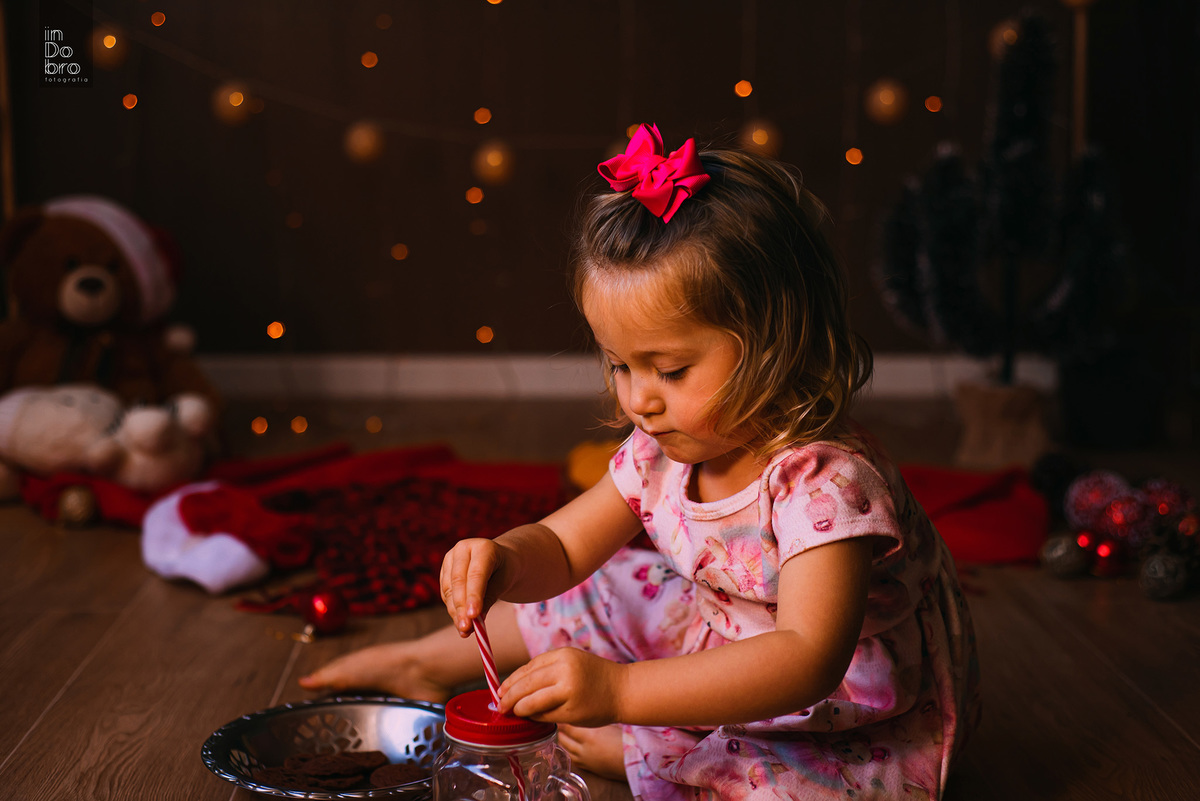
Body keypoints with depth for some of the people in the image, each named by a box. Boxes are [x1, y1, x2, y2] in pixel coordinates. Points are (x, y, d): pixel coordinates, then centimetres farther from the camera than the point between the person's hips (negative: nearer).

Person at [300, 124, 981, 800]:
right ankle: (429, 663, 30)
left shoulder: (830, 483, -34)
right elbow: (561, 547, 0)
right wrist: (507, 560, -25)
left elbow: (808, 661, -44)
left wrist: (619, 690, -51)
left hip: (856, 726, -7)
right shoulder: (665, 451, -9)